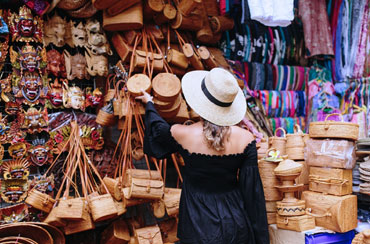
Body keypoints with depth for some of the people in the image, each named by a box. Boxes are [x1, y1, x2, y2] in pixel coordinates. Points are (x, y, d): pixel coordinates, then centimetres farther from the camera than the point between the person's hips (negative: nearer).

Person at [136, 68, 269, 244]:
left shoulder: (181, 135, -17)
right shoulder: (245, 139, -15)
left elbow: (157, 130, 8)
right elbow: (253, 192, -10)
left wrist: (149, 103, 29)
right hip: (236, 226, 1)